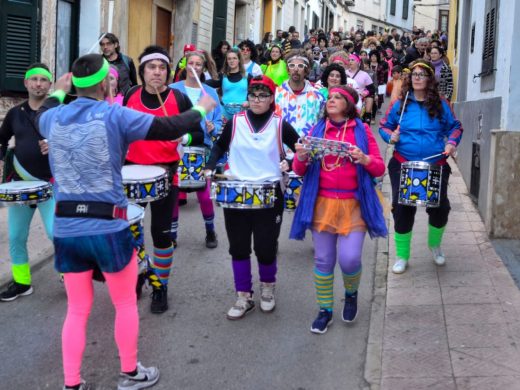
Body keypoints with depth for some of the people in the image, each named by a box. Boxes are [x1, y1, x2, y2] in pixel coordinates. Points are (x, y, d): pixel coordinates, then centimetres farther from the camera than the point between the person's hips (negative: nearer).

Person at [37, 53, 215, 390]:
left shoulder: (54, 118, 5)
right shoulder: (115, 116, -10)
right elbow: (170, 128, -9)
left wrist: (58, 92, 48)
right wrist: (200, 110, 9)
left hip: (65, 228, 5)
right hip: (108, 227, -4)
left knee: (77, 310, 15)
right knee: (126, 303, 15)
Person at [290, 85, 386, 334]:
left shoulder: (361, 130, 2)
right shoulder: (318, 130, 7)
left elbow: (379, 168, 0)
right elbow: (300, 171, 6)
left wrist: (364, 159, -19)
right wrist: (301, 157, -15)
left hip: (353, 205, -2)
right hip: (322, 204, 2)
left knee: (349, 259, -10)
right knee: (323, 260, 5)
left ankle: (351, 293, 22)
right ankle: (325, 310, 21)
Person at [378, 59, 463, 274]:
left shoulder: (440, 105, 1)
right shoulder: (400, 104, 0)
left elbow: (455, 127, 10)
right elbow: (384, 125, 9)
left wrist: (452, 142, -8)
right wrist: (390, 136, -11)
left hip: (436, 166, 1)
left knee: (440, 209, 4)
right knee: (402, 210, -2)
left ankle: (435, 245, 36)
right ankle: (402, 256, 15)